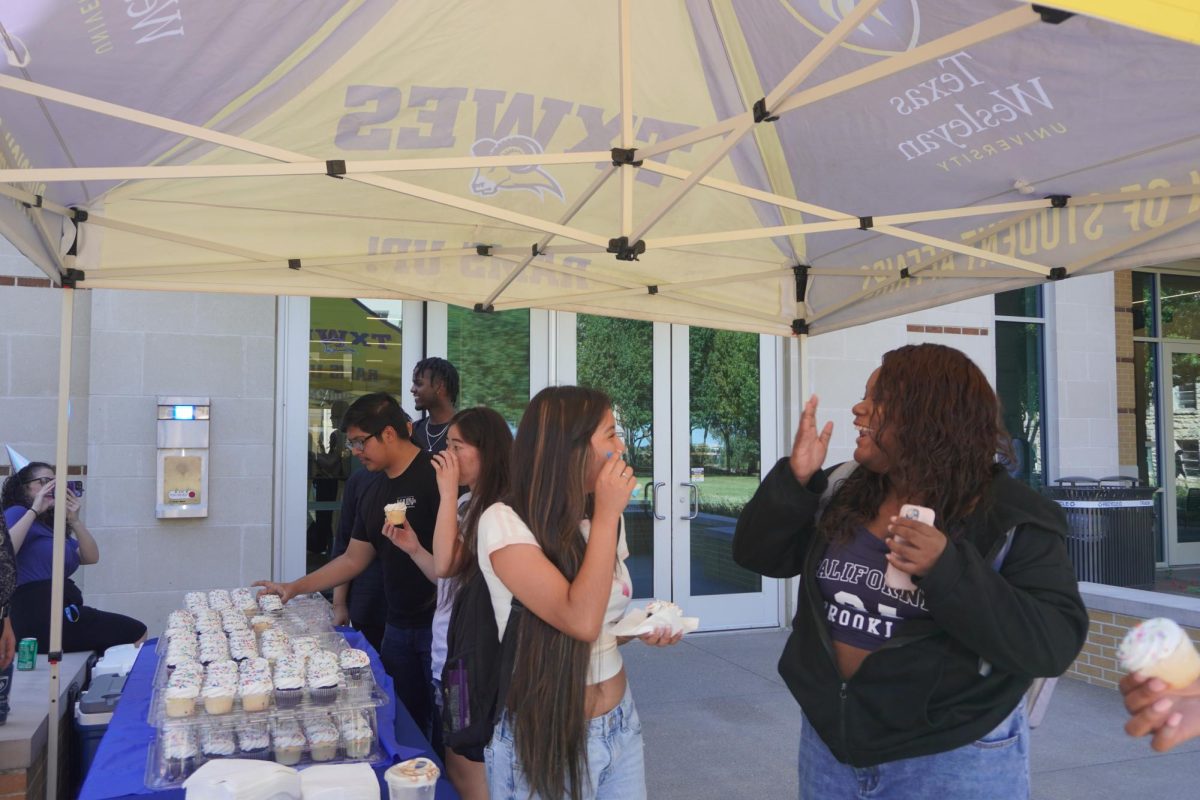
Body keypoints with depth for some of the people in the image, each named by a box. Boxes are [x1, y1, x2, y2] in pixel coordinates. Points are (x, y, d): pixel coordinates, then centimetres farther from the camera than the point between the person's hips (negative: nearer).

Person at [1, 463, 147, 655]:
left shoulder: (53, 524, 22)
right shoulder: (16, 513, -1)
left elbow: (91, 558, 11)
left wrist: (74, 521, -2)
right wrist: (34, 511, -16)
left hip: (62, 610, 9)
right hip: (39, 615, -9)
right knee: (136, 633, -10)